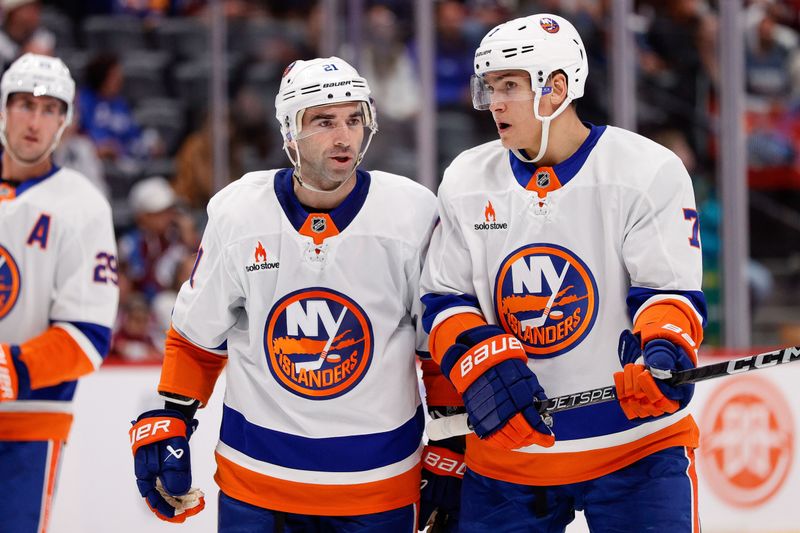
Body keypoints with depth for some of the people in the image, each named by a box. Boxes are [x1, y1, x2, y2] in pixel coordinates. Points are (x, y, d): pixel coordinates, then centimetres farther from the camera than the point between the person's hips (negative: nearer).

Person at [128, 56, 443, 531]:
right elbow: (195, 333, 7)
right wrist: (167, 425, 2)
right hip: (255, 480, 1)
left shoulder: (413, 215, -8)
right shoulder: (236, 214, -6)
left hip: (380, 486, 0)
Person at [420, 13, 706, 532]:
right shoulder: (466, 183, 6)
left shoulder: (649, 172, -6)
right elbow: (445, 301, 7)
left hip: (637, 441, -3)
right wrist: (482, 364, -11)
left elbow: (671, 290, -8)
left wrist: (664, 351, -28)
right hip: (507, 446, 3)